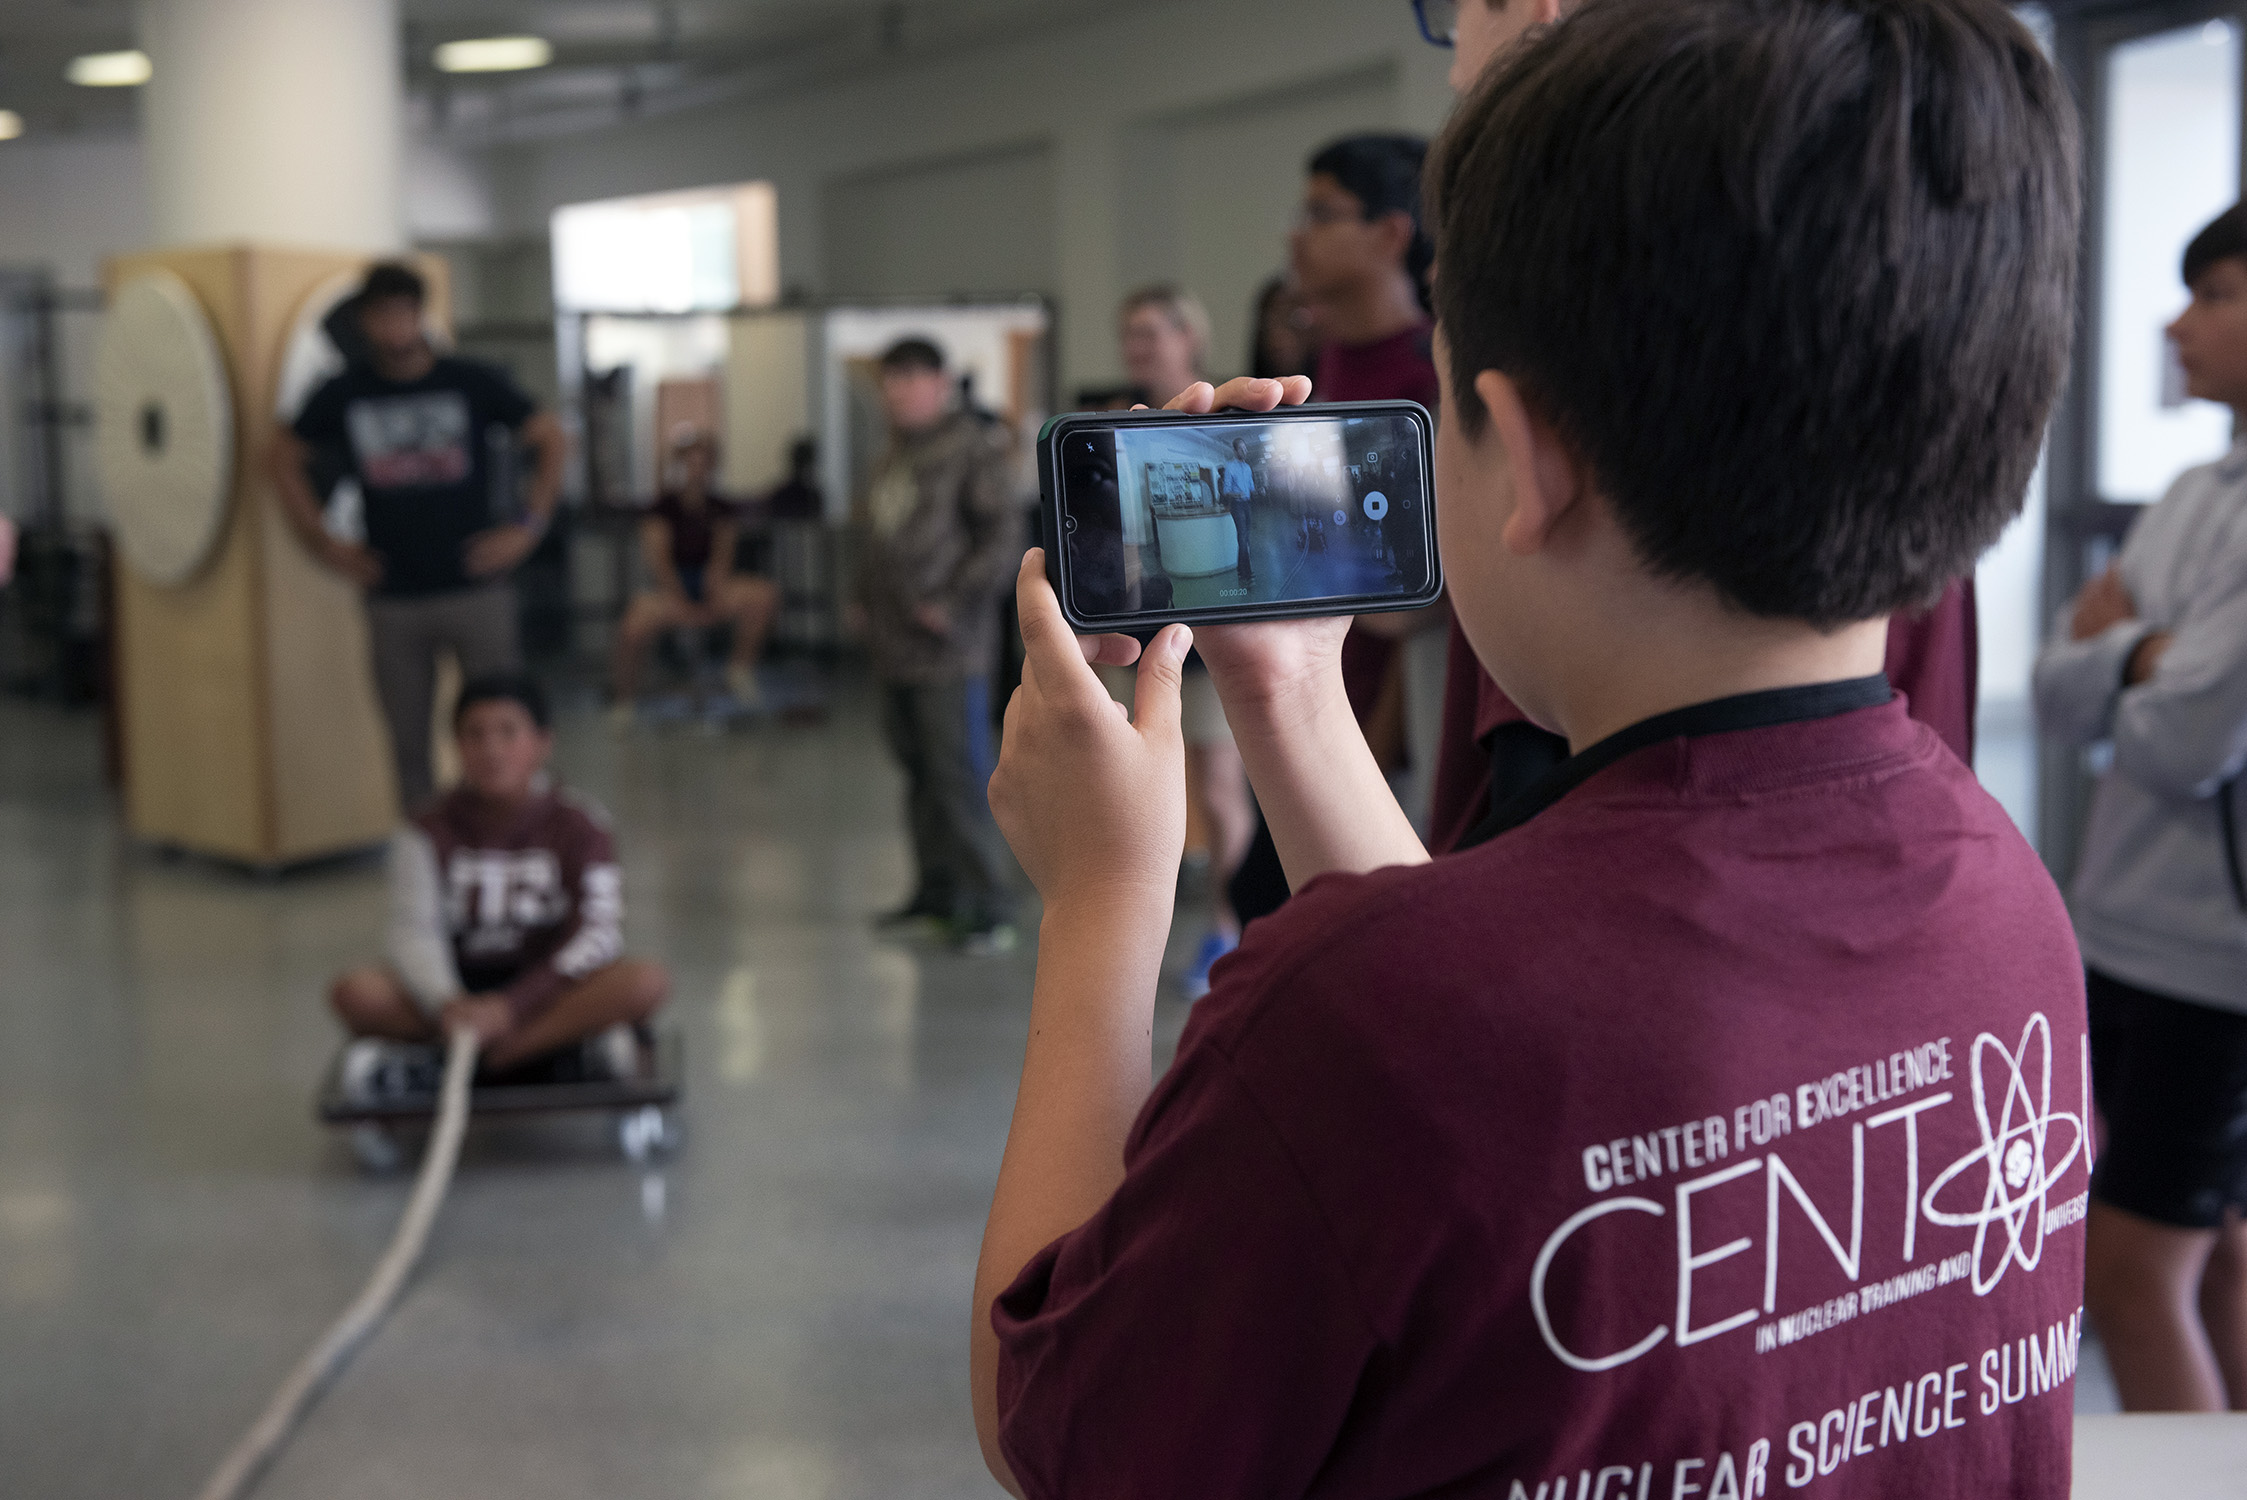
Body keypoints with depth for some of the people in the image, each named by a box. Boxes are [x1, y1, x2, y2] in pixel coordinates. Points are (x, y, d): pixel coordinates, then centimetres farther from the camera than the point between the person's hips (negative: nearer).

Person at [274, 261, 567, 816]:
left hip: (476, 587, -2)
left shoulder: (474, 382, -1)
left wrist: (531, 526, 0)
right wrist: (323, 542, 9)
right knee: (407, 740, 6)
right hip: (393, 597, 2)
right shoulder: (342, 395, 4)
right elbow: (285, 458, 17)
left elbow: (551, 438, 6)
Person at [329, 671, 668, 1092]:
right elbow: (415, 931, -10)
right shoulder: (430, 832, 1)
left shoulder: (578, 826, -2)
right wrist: (446, 1003, -32)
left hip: (549, 984, 0)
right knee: (354, 992, -27)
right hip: (464, 990, 0)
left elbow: (596, 933, -13)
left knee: (646, 980, -32)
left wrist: (510, 1007, -27)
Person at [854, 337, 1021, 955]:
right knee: (919, 773, 13)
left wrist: (954, 601, -17)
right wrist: (867, 598, 15)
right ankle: (937, 892, 23)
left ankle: (990, 908, -3)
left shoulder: (974, 446, -8)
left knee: (962, 777, -8)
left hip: (947, 648, -8)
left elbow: (1003, 538, -14)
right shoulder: (899, 450, 17)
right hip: (895, 645, 8)